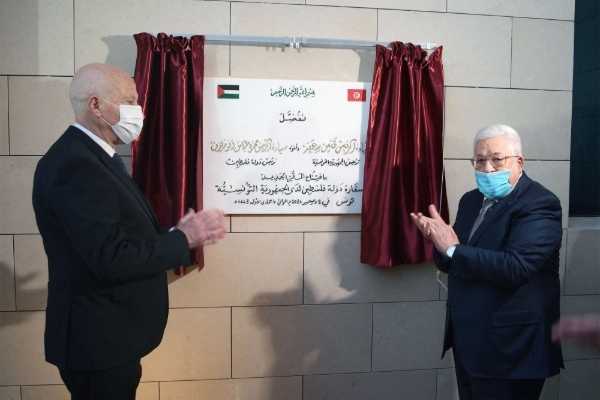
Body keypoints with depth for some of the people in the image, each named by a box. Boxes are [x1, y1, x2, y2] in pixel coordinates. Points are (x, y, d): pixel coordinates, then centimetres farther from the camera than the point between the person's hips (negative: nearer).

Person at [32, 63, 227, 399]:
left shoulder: (91, 156, 9)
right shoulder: (75, 165, -23)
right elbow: (111, 260, -28)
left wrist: (176, 232, -2)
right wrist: (183, 239, -19)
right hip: (99, 340, -10)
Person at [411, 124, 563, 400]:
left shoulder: (539, 204, -15)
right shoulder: (471, 200, 8)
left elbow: (515, 269, -29)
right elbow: (449, 263, 7)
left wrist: (453, 249, -23)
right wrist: (440, 240, -14)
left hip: (508, 347, -7)